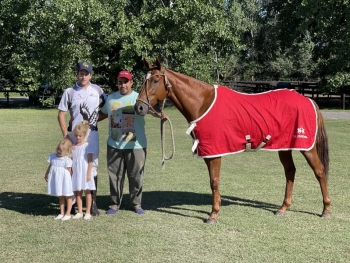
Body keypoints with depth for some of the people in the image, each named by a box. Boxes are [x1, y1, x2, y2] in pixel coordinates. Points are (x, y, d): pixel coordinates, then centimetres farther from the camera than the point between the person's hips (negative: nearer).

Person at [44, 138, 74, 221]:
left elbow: (69, 171, -14)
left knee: (67, 197, 8)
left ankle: (68, 214, 16)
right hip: (57, 180, 6)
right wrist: (46, 174, 25)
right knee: (60, 197, 17)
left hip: (65, 180, -6)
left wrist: (68, 180, -16)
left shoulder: (67, 160, -16)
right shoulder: (53, 156, 2)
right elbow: (50, 167, 16)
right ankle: (61, 213, 26)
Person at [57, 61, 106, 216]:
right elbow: (61, 114, -1)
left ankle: (92, 203, 10)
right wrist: (65, 133, -10)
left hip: (92, 134, 1)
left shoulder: (97, 90, 5)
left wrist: (94, 119, -3)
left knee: (92, 166, 4)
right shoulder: (69, 92, -1)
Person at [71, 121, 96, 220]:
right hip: (76, 173, 5)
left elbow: (90, 161, -10)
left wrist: (88, 174, -14)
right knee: (77, 192, 8)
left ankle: (88, 212, 11)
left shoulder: (87, 146, -8)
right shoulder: (73, 146, 7)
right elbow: (71, 160, 14)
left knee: (87, 192, 4)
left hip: (85, 173, -5)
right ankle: (79, 212, 17)